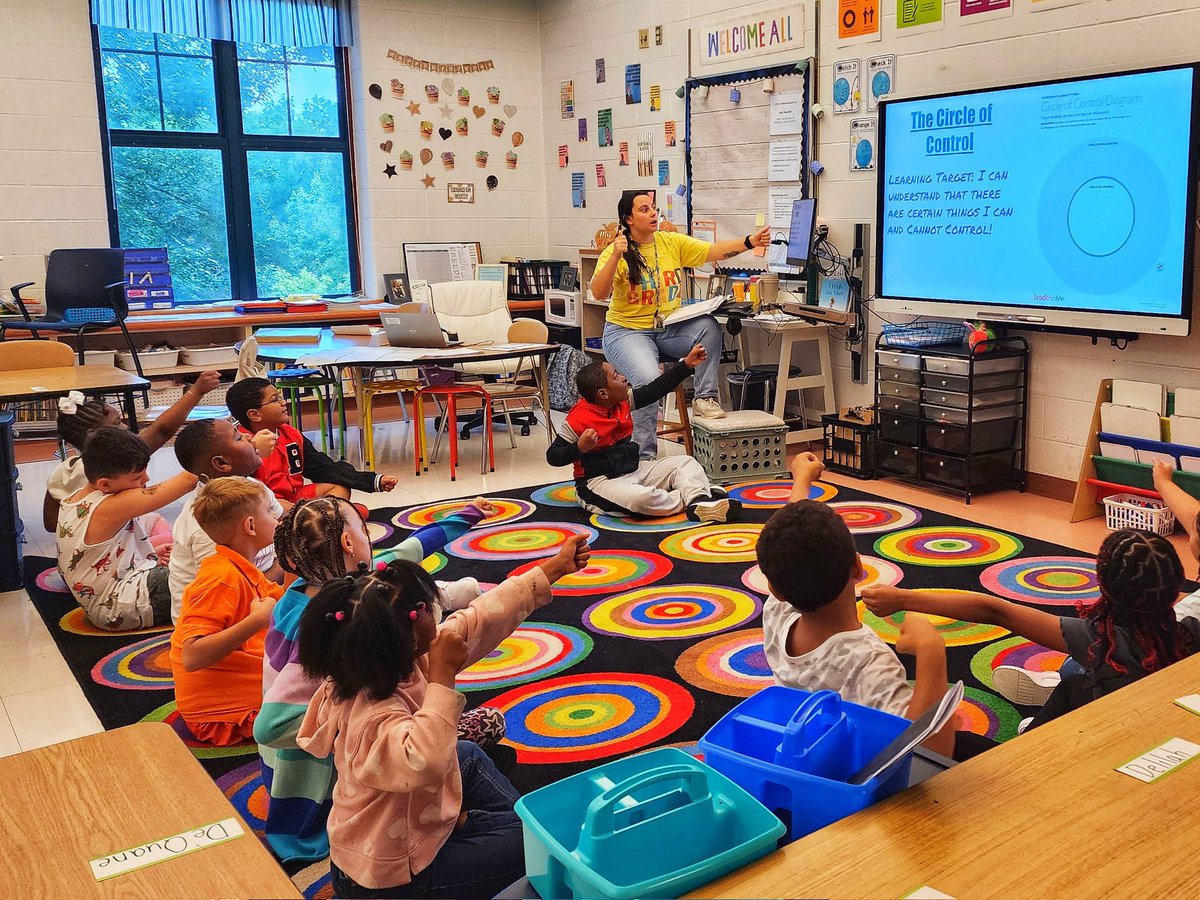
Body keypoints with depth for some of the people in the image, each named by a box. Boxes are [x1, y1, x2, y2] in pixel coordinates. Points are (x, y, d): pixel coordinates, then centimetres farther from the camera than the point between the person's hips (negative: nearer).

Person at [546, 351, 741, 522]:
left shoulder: (622, 401, 2)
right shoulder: (577, 421, -19)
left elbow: (654, 390, 10)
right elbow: (552, 456, -15)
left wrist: (686, 365, 7)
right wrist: (580, 448, -34)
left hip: (633, 469, 9)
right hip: (600, 481, -8)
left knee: (685, 463, 3)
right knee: (641, 498, -39)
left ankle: (699, 501, -25)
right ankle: (689, 498, -13)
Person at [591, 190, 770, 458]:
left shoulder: (672, 242, 3)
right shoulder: (615, 252, -7)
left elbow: (713, 250, -5)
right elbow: (598, 294, -20)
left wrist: (749, 242, -20)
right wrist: (615, 257, -32)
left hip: (670, 327, 4)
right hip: (628, 330, -4)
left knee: (709, 326, -26)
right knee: (648, 379, -31)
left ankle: (705, 397, -9)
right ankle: (644, 454, -15)